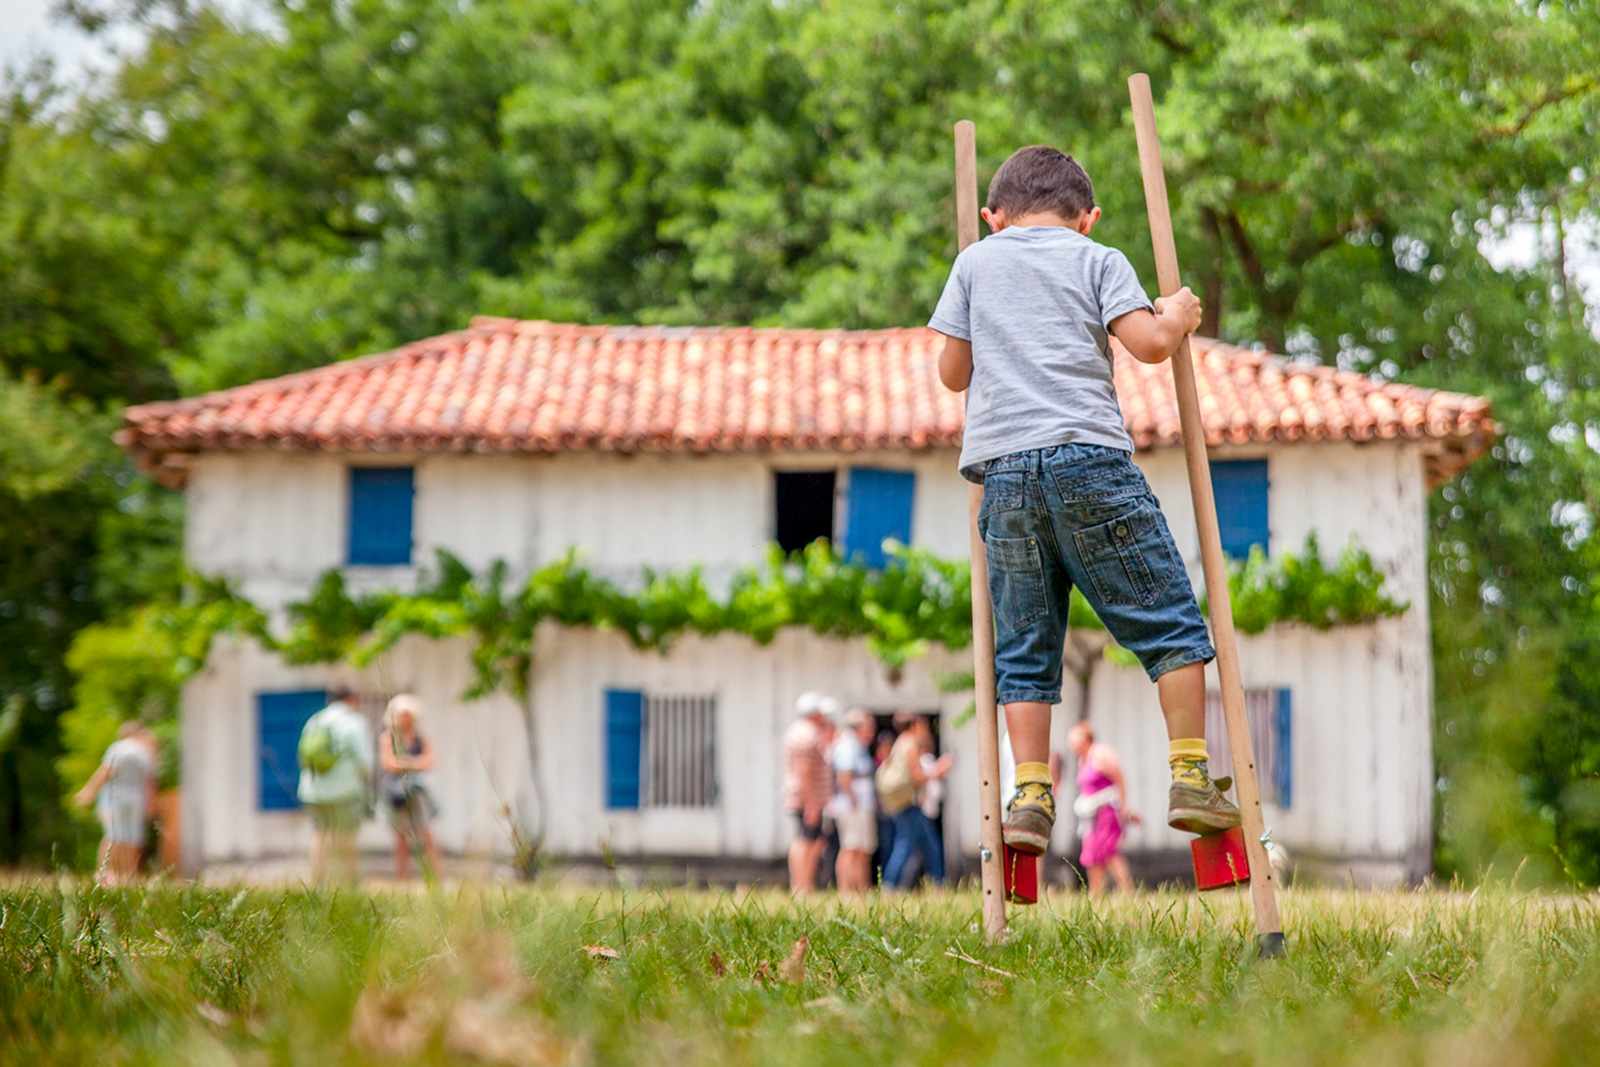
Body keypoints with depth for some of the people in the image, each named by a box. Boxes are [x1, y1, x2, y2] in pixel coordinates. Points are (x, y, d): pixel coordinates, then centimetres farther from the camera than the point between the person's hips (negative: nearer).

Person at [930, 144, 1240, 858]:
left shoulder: (975, 263, 17)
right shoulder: (1099, 260, 9)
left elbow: (953, 372, 20)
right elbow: (1148, 344, -3)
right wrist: (1175, 318, 18)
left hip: (1003, 469, 3)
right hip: (1090, 456, -3)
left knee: (1024, 647, 7)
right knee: (1169, 622, 4)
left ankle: (1031, 795, -2)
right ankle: (1189, 775, -2)